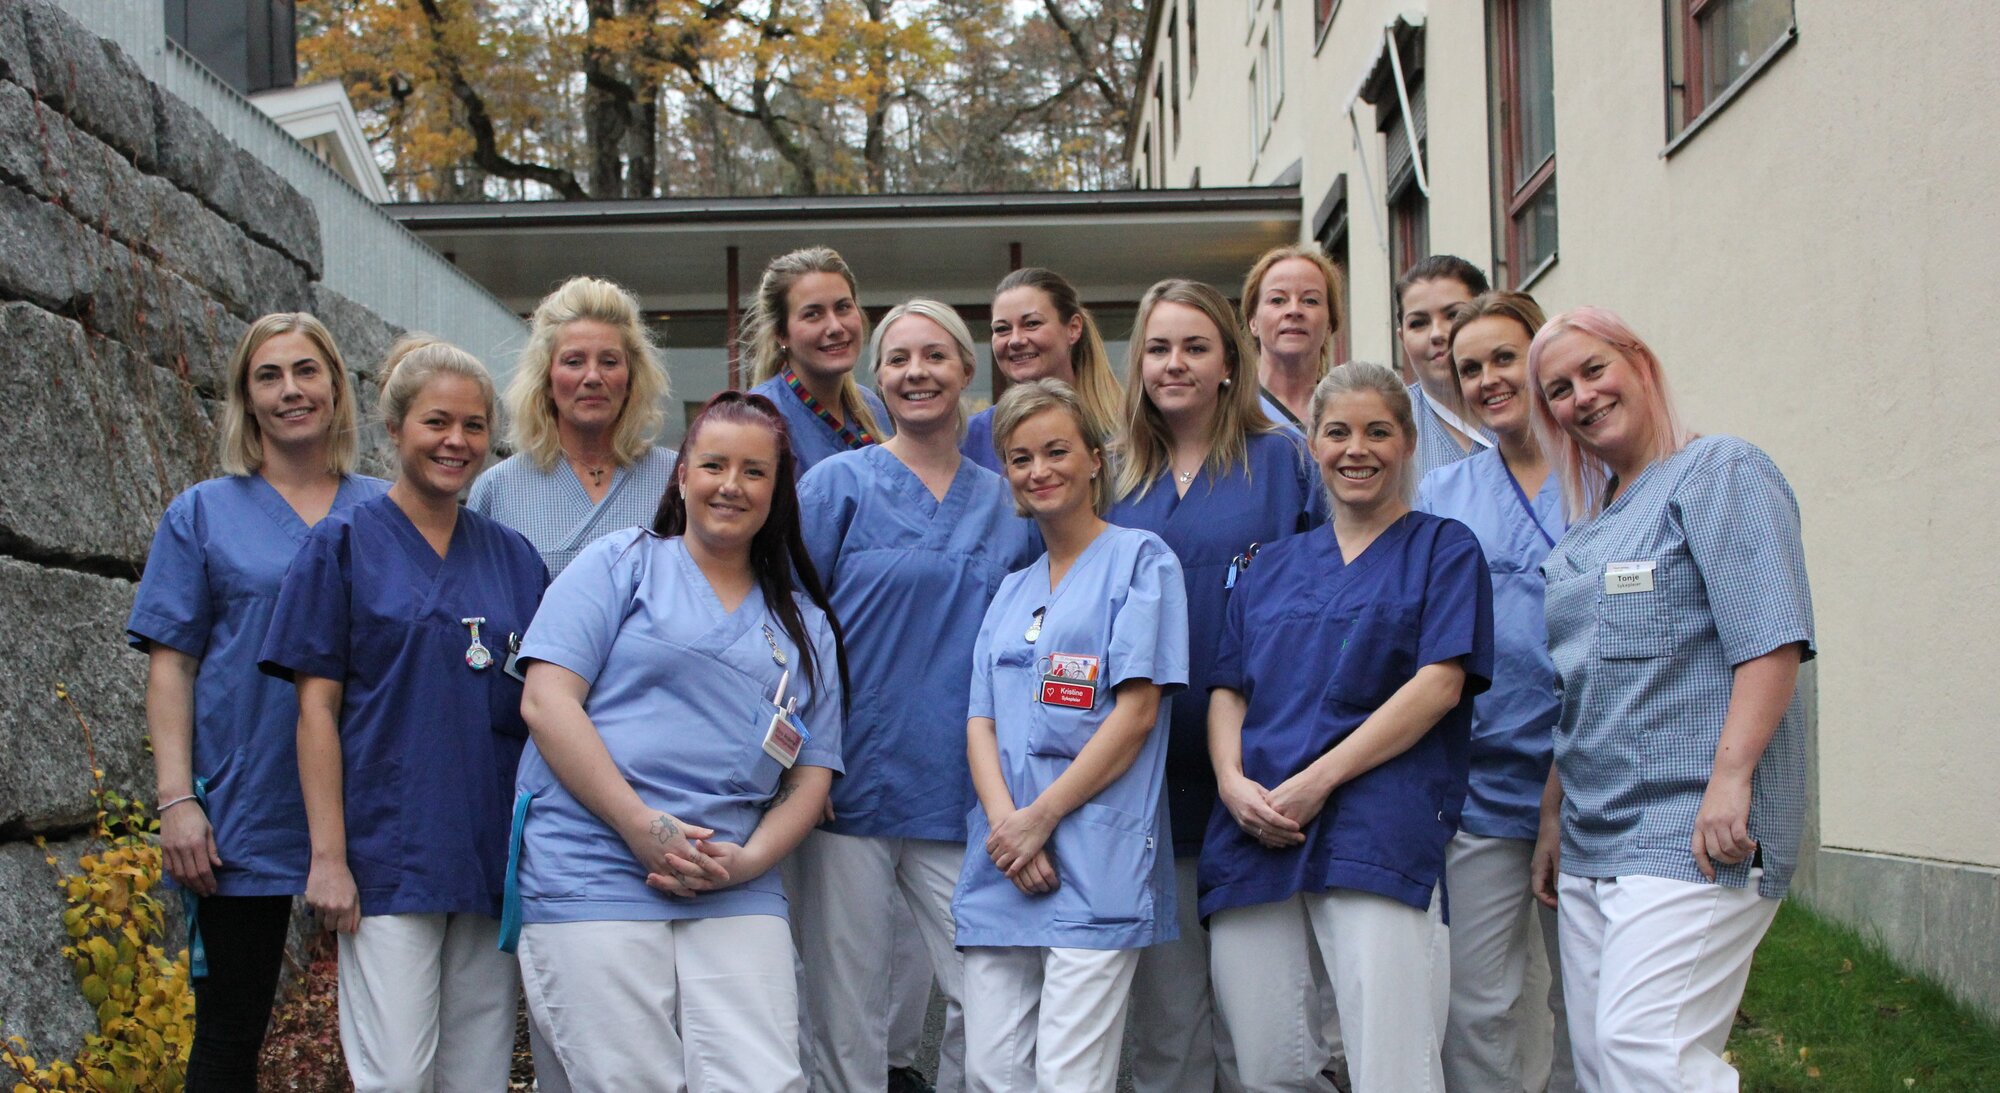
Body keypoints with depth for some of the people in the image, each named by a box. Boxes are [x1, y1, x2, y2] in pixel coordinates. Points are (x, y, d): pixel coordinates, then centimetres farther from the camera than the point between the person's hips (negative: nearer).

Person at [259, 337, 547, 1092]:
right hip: (388, 853, -4)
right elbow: (317, 705, -3)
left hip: (495, 856, 4)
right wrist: (328, 855, -10)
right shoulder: (344, 544, 1)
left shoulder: (514, 558, 12)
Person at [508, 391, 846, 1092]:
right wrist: (641, 826, -12)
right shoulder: (622, 563, 8)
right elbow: (547, 700, -3)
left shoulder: (806, 625, 20)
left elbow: (811, 778, 15)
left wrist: (746, 861, -5)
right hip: (594, 875, -3)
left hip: (736, 901, 3)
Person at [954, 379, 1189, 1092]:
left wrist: (1041, 817, -10)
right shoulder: (1012, 591, 22)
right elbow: (981, 723, 12)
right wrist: (1004, 821, -8)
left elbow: (1137, 712, -6)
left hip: (1095, 864, -6)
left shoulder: (1140, 558, 2)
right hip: (1001, 868, 6)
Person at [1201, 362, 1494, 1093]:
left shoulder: (1444, 549, 9)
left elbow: (1439, 684, -4)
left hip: (1377, 835, -4)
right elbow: (1227, 691, 18)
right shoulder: (1270, 567, 23)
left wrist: (1316, 782, -12)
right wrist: (1232, 781, -4)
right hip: (1254, 839, 5)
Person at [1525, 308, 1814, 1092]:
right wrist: (1553, 820, 21)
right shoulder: (1586, 527, 20)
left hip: (1692, 835, -8)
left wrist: (1730, 779, -24)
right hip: (1593, 844, 8)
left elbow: (1771, 637, -15)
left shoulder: (1720, 472, -4)